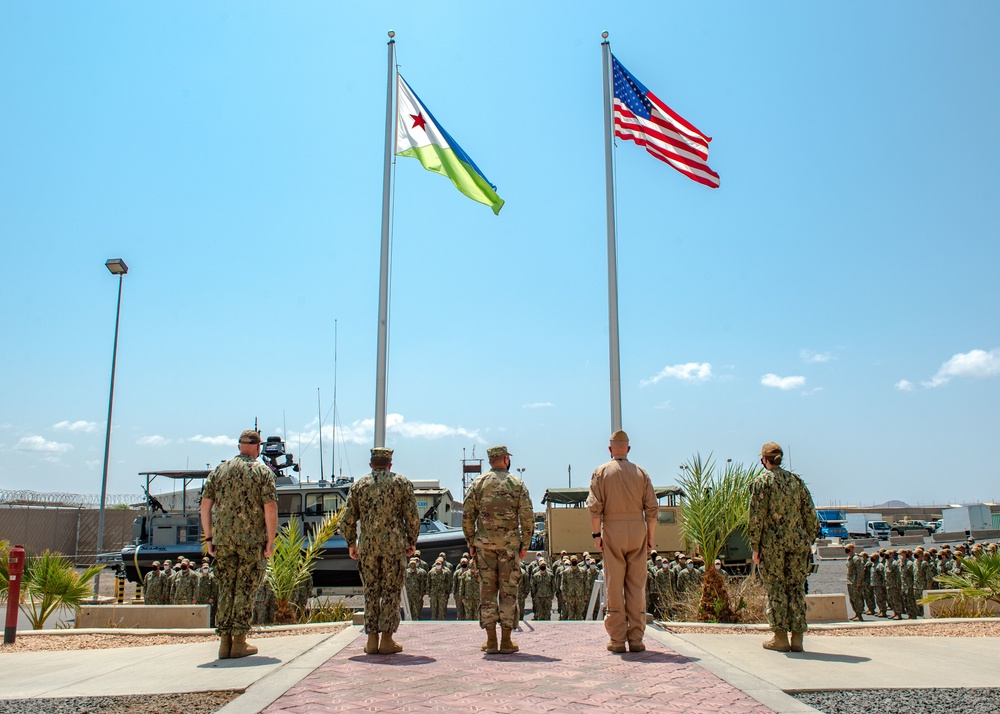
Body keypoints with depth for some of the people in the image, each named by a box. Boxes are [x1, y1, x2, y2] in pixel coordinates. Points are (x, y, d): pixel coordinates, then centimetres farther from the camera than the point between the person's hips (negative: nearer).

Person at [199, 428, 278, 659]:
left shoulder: (220, 469, 10)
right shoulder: (263, 471, -1)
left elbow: (205, 504, 7)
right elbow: (270, 507, -11)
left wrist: (208, 537, 12)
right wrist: (270, 541, -5)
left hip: (222, 539, 3)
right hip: (252, 539, -3)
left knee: (225, 589, 10)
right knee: (245, 589, 3)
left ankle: (225, 641, 11)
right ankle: (239, 640, 3)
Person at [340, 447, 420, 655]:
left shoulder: (359, 485, 10)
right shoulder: (402, 483, 5)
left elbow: (347, 520, 7)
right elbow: (412, 516, -1)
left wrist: (351, 543, 18)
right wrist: (412, 542, 8)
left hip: (367, 545, 2)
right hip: (394, 544, -2)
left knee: (371, 591, 10)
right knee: (391, 591, 3)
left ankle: (372, 640, 10)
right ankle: (386, 639, 2)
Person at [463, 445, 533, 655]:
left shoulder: (478, 483, 5)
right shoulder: (517, 483, 2)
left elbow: (467, 515, 1)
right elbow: (527, 517, -2)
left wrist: (470, 543, 9)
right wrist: (525, 544, 4)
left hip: (484, 544, 1)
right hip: (510, 543, -1)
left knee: (487, 590, 6)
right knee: (508, 591, 4)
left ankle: (491, 641, 7)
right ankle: (506, 641, 5)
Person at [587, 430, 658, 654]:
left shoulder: (602, 472, 2)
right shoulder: (641, 473, 7)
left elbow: (594, 506, -6)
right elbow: (652, 508, 4)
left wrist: (596, 534, -2)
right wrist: (650, 536, 10)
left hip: (612, 530, -1)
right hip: (637, 530, 2)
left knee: (614, 586, 2)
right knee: (636, 586, 5)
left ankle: (617, 639, 3)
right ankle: (636, 638, 7)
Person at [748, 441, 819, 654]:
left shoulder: (762, 481, -4)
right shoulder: (796, 479, 10)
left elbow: (757, 516, -8)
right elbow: (810, 514, 10)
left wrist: (755, 546, -3)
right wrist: (808, 541, 17)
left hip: (772, 543, -4)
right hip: (798, 542, 4)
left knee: (776, 589, 3)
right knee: (797, 588, 8)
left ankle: (780, 638, 5)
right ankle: (797, 638, 9)